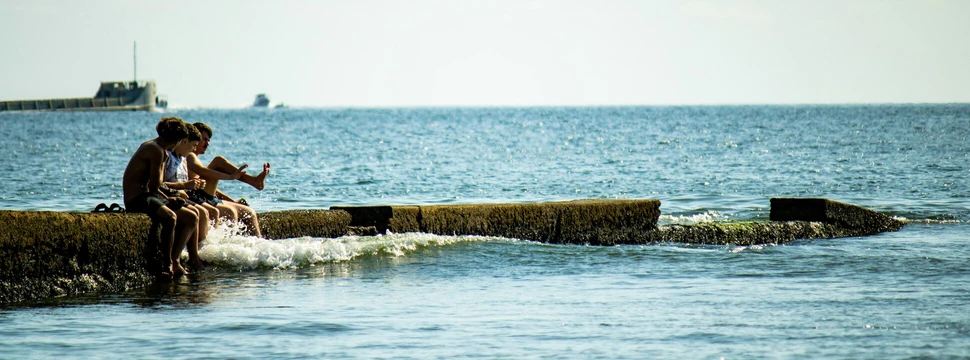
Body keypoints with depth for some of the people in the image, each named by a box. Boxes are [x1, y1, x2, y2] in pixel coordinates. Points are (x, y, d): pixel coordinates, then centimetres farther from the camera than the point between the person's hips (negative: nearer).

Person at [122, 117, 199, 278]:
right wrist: (163, 163, -1)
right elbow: (154, 186, -14)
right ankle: (167, 265, -28)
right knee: (170, 217, -36)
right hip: (137, 198, -11)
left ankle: (174, 261, 3)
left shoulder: (149, 146, 18)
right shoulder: (157, 151, -13)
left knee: (192, 217, 8)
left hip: (147, 195, 11)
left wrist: (167, 198, 9)